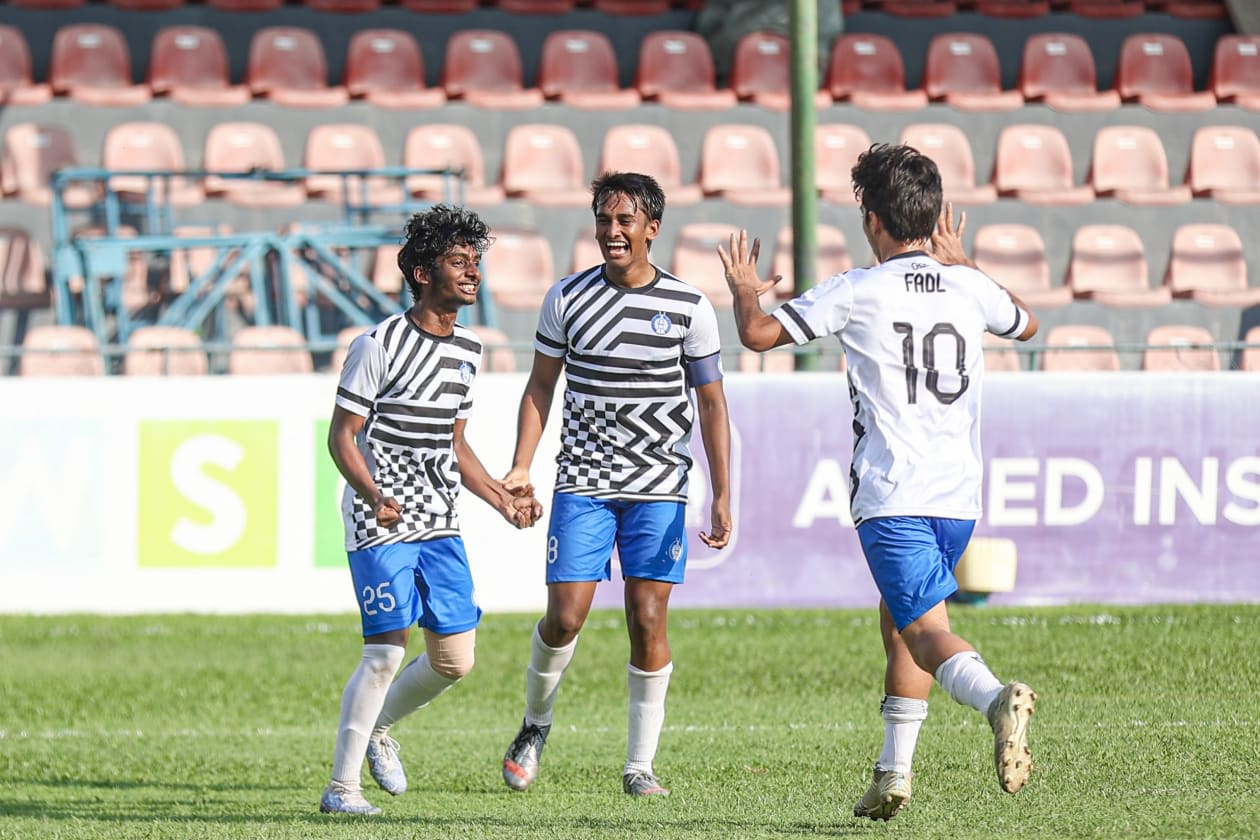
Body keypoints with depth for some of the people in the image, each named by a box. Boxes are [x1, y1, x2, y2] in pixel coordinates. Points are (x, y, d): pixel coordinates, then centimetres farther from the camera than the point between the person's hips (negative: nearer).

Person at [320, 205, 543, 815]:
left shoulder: (467, 349, 11)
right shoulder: (380, 345, -12)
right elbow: (342, 437, -11)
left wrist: (500, 497, 15)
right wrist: (375, 497, -26)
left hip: (440, 524, 7)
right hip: (380, 523, -7)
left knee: (456, 660, 5)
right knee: (387, 651, -14)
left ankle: (378, 729, 32)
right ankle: (341, 786, -5)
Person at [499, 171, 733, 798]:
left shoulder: (689, 308, -1)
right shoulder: (567, 298, 2)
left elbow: (711, 402, 5)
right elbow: (541, 387, 10)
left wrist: (722, 498, 1)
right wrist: (520, 469, 0)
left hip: (659, 486, 0)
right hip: (582, 482, 0)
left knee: (648, 620, -3)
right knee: (565, 616, -7)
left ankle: (640, 764, 6)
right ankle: (536, 724, 21)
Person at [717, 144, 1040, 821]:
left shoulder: (858, 292, -5)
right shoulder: (968, 288, 8)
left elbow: (758, 334, -2)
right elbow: (1027, 324, 31)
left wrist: (743, 290, 20)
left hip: (892, 497, -6)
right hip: (959, 493, 6)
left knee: (927, 630, -15)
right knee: (898, 620, 23)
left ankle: (996, 698, -45)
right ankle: (893, 774, 24)